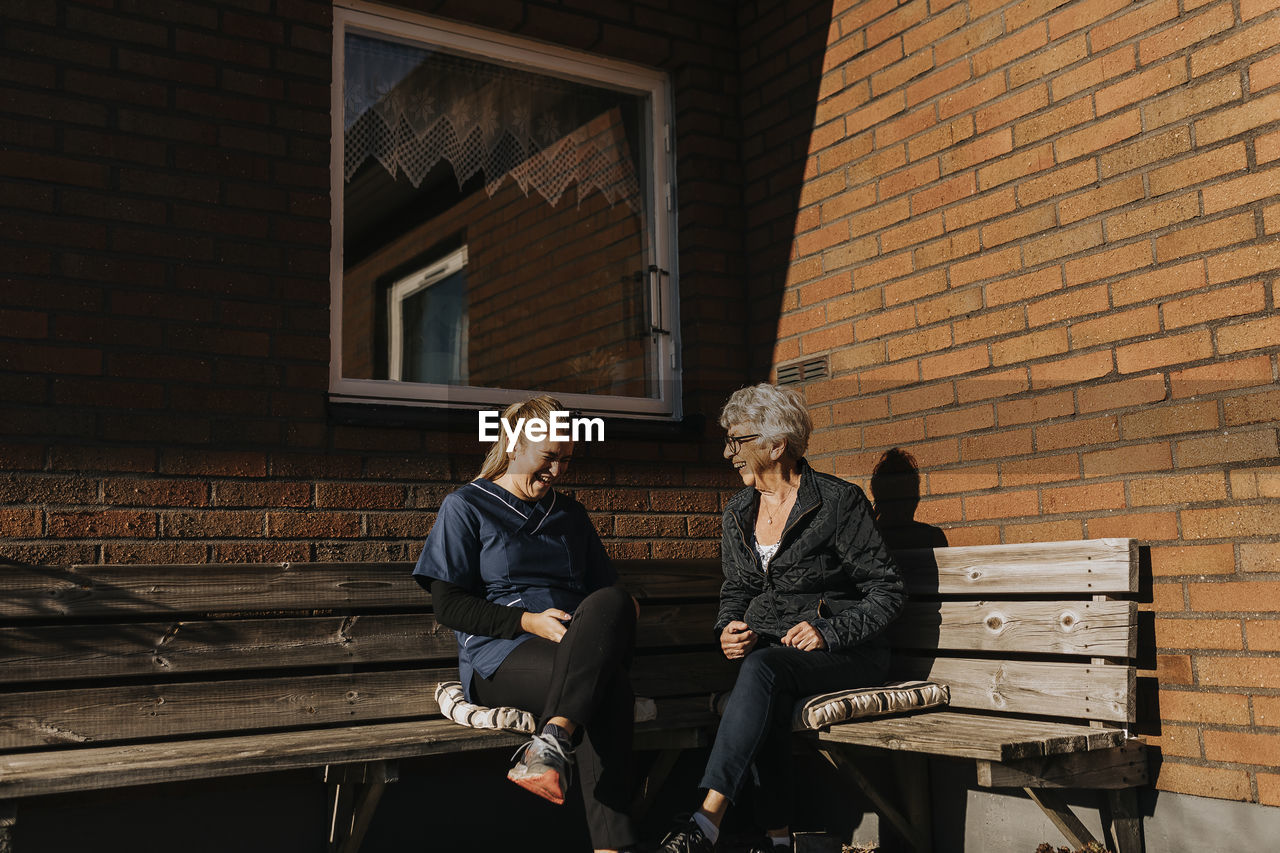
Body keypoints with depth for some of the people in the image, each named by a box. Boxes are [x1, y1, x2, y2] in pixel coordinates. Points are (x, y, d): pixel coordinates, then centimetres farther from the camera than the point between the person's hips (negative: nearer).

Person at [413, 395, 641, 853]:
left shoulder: (570, 514, 26)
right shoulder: (466, 506, 10)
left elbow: (604, 587, 29)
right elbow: (448, 606, 2)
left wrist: (619, 615, 3)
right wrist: (528, 621, -12)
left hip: (577, 646, 4)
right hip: (499, 654, -4)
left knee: (613, 604, -35)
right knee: (609, 686, -35)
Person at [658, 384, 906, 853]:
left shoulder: (839, 501, -6)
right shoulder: (737, 513, 12)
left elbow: (886, 590, -4)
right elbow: (735, 589, 23)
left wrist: (828, 632, -17)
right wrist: (729, 629, 0)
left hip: (845, 652, -4)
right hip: (766, 650, 5)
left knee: (762, 668, -36)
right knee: (764, 703, -33)